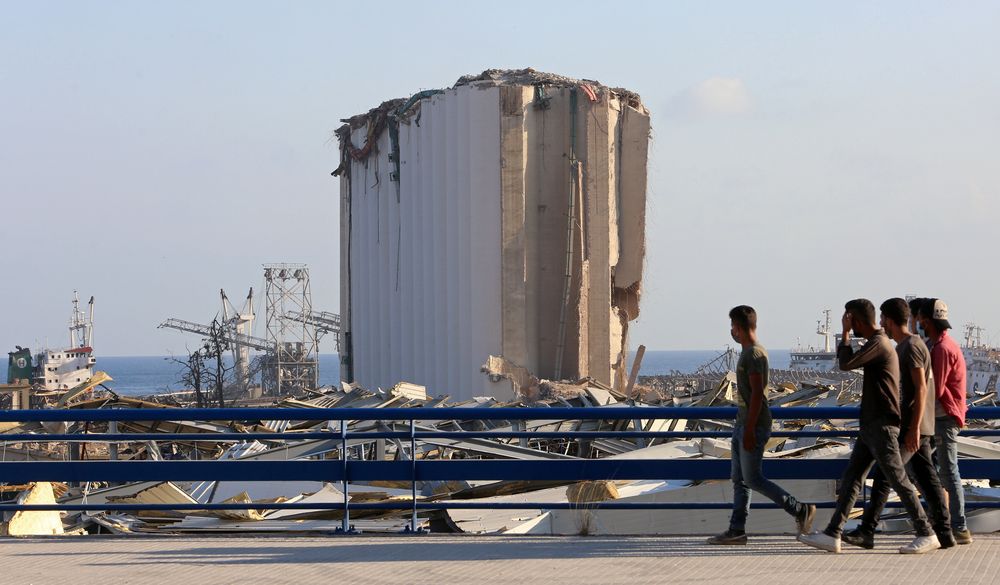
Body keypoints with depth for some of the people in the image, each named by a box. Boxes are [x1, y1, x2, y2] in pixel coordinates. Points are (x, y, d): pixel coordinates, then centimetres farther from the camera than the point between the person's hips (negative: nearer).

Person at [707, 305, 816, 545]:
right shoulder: (747, 353, 16)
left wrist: (750, 430, -23)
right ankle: (737, 530, 8)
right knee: (739, 480, 7)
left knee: (753, 479, -8)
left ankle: (801, 510, -1)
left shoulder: (754, 354, -16)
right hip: (742, 425, 10)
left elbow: (757, 394, -21)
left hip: (753, 426, -10)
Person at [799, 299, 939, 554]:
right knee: (851, 478, 6)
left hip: (882, 427, -10)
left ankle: (926, 535, -2)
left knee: (899, 480, -6)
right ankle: (832, 535, 3)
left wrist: (845, 333, -9)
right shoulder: (879, 343, 17)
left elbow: (846, 364, -19)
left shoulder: (878, 343, -15)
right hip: (870, 427, 10)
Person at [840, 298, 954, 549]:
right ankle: (943, 532, 6)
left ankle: (866, 531, -9)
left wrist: (914, 428, -24)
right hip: (913, 427, 10)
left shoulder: (911, 347, -13)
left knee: (883, 474, -9)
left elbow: (921, 389, -19)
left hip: (911, 426, -10)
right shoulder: (904, 347, 18)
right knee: (926, 479, 7)